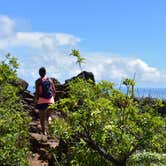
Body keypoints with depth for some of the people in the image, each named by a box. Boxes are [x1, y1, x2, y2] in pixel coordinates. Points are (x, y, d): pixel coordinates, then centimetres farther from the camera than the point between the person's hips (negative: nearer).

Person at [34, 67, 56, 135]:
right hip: (50, 100, 2)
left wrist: (35, 101, -4)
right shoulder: (50, 80, 3)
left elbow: (37, 92, -12)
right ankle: (49, 118, -9)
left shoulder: (38, 81, -7)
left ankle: (44, 131, 11)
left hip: (41, 100, -2)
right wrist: (53, 98, 19)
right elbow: (54, 91, 5)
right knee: (49, 112, 24)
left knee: (42, 116, 8)